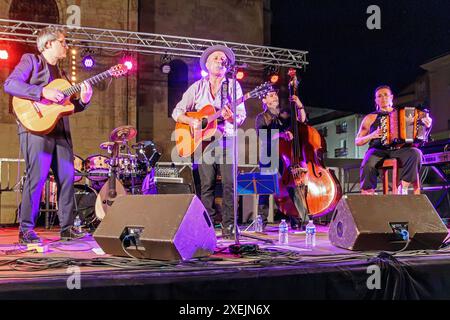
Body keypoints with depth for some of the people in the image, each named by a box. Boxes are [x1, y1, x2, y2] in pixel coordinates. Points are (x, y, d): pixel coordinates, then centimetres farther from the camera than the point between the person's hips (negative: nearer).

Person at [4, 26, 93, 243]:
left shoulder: (58, 71, 25)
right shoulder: (30, 61, 5)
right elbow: (10, 84, -11)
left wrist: (83, 100, 2)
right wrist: (43, 92, -18)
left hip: (60, 131, 7)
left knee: (67, 177, 3)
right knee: (36, 177, -11)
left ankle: (67, 228, 10)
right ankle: (26, 230, -2)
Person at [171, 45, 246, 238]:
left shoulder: (233, 86, 9)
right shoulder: (197, 87, 13)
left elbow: (241, 117, 4)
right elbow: (177, 112, 10)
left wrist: (231, 117, -19)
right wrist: (191, 121, -9)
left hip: (226, 140, -1)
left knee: (229, 184, -8)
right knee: (207, 185, 0)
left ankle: (228, 226, -1)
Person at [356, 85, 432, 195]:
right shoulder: (371, 118, 16)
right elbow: (357, 141, 14)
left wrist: (427, 125, -2)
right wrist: (372, 135, -5)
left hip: (399, 149, 2)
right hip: (378, 150, -1)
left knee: (416, 153, -31)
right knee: (368, 166, -35)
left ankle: (403, 188, -25)